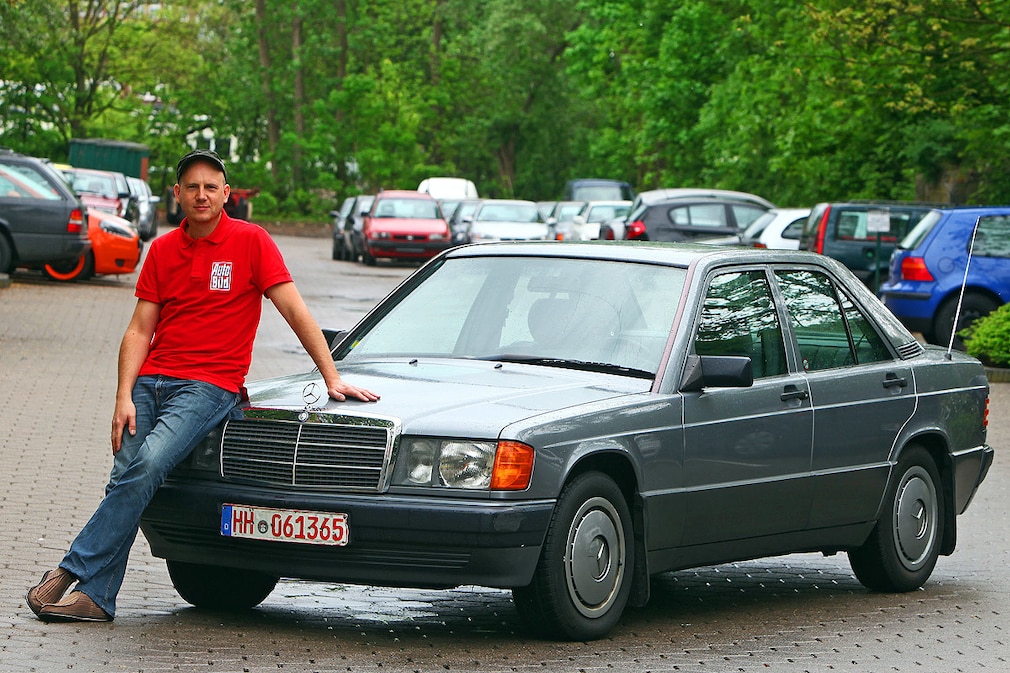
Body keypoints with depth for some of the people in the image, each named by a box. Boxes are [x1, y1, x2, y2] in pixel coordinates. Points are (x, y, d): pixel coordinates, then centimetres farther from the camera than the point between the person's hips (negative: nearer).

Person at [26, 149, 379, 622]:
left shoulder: (250, 241, 1)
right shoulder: (162, 251, 13)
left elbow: (295, 312, 0)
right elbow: (139, 331, 9)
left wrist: (332, 378, -5)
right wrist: (124, 398, -4)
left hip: (210, 384, -4)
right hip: (151, 380, 4)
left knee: (148, 465, -25)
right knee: (125, 477, -12)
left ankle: (74, 571, -22)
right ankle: (97, 598, -12)